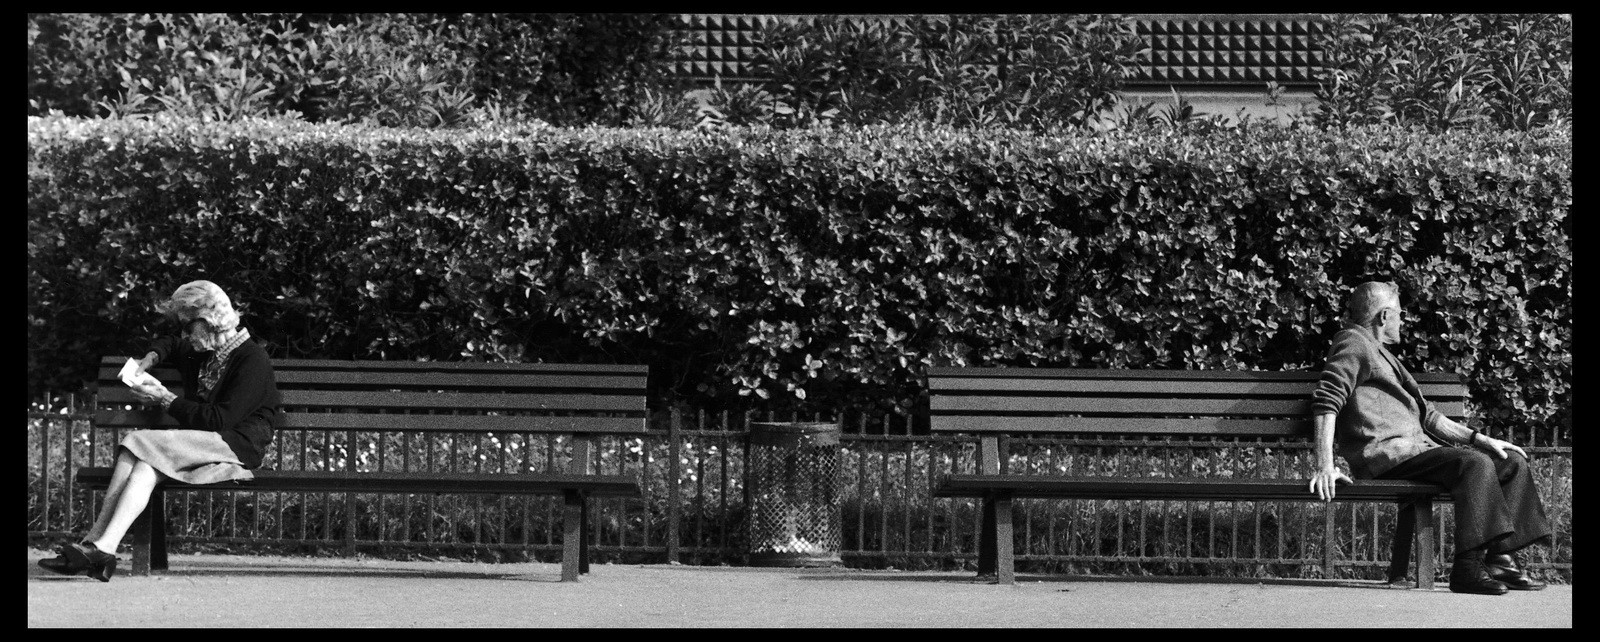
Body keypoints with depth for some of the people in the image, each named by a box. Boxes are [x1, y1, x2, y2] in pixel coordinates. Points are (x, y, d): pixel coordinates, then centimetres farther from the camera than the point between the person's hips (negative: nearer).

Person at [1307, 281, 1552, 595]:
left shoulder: (1381, 355, 31)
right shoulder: (1353, 343, 0)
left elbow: (1425, 415, 32)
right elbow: (1326, 400, -15)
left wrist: (1478, 438, 20)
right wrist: (1325, 465, -27)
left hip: (1417, 447, 10)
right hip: (1385, 453, -10)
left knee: (1512, 463, 4)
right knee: (1475, 464, -30)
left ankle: (1501, 558, -4)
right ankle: (1467, 568, -36)